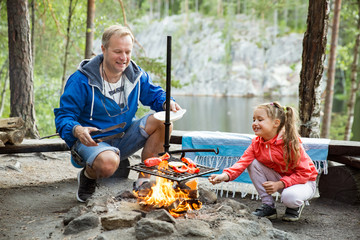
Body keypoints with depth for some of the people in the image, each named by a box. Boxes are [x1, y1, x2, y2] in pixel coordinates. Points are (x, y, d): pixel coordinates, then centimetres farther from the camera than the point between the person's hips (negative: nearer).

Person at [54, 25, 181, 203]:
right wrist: (77, 130, -38)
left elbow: (154, 95, 11)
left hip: (124, 139, 6)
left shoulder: (136, 75, 0)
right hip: (92, 140, -5)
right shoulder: (81, 80, -16)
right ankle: (88, 176, 1)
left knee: (163, 122, -16)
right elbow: (63, 115, -15)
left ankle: (143, 181, -8)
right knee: (108, 163, -39)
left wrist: (167, 103, -14)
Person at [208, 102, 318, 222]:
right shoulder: (256, 143, -9)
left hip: (304, 181, -5)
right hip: (280, 178, 6)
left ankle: (296, 206, 2)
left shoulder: (290, 142, -27)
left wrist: (279, 184, -33)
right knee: (253, 164, -15)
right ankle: (268, 206, -6)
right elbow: (243, 162, -23)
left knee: (289, 197, -38)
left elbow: (304, 173, -23)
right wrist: (225, 175, -41)